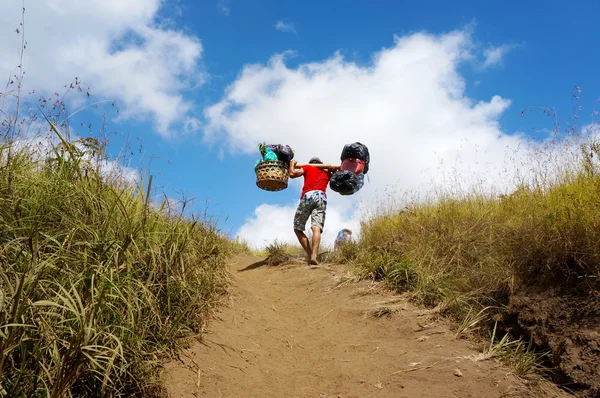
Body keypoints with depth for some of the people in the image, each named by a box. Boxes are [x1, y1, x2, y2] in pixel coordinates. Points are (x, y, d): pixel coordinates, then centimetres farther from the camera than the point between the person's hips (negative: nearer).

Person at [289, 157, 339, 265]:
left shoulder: (307, 167, 22)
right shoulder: (327, 173, 30)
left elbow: (292, 174, 11)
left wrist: (292, 165, 27)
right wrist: (332, 168, 36)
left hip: (308, 196, -2)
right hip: (322, 197, 2)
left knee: (298, 228, 6)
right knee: (317, 228, -13)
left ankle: (310, 255, -6)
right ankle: (314, 256, -34)